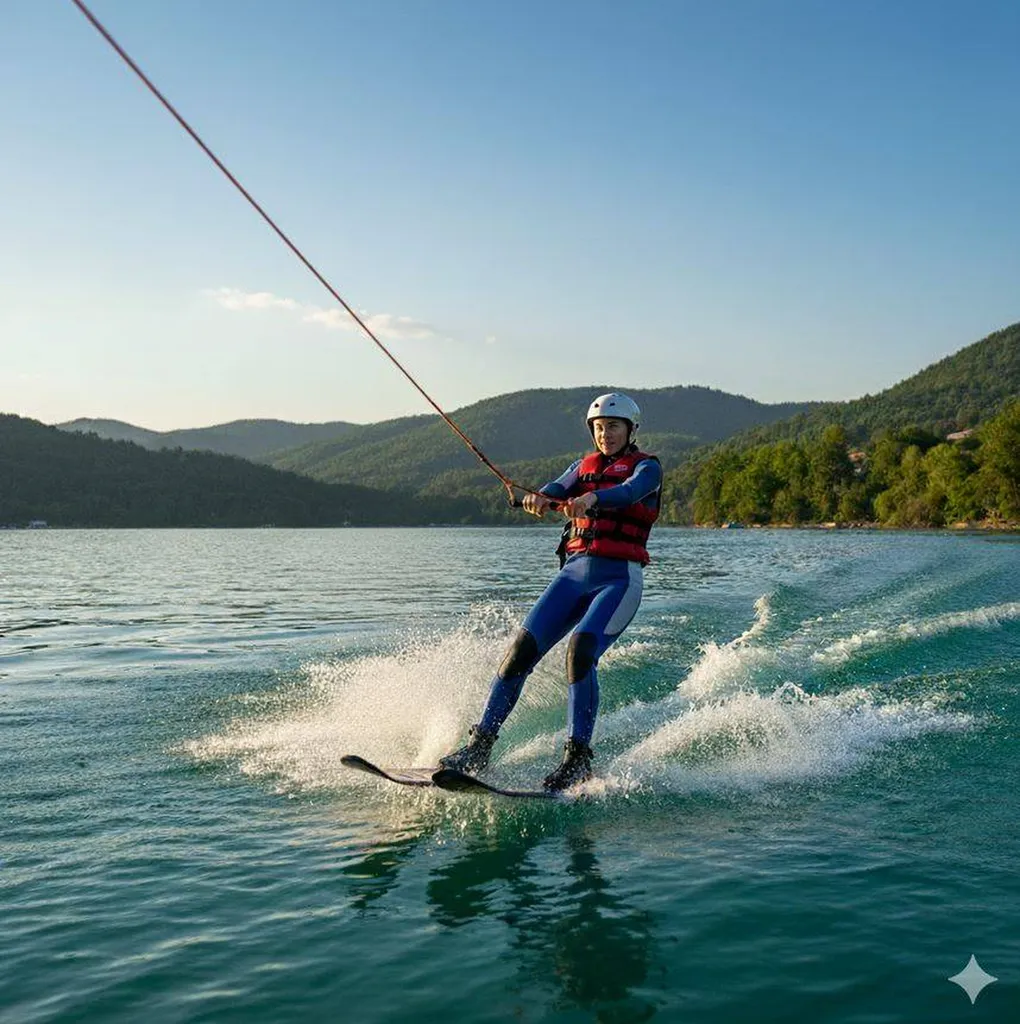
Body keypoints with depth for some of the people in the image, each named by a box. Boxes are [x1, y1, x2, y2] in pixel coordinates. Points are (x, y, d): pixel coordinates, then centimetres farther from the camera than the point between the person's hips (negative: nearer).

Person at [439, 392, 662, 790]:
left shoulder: (646, 466, 5)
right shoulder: (584, 466, 19)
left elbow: (630, 490, -19)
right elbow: (555, 490, -1)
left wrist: (592, 498, -40)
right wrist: (538, 499, -26)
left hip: (618, 579, -4)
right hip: (574, 572, 5)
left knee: (580, 653, -26)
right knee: (522, 650, -9)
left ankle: (578, 759, -22)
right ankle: (480, 744, -4)